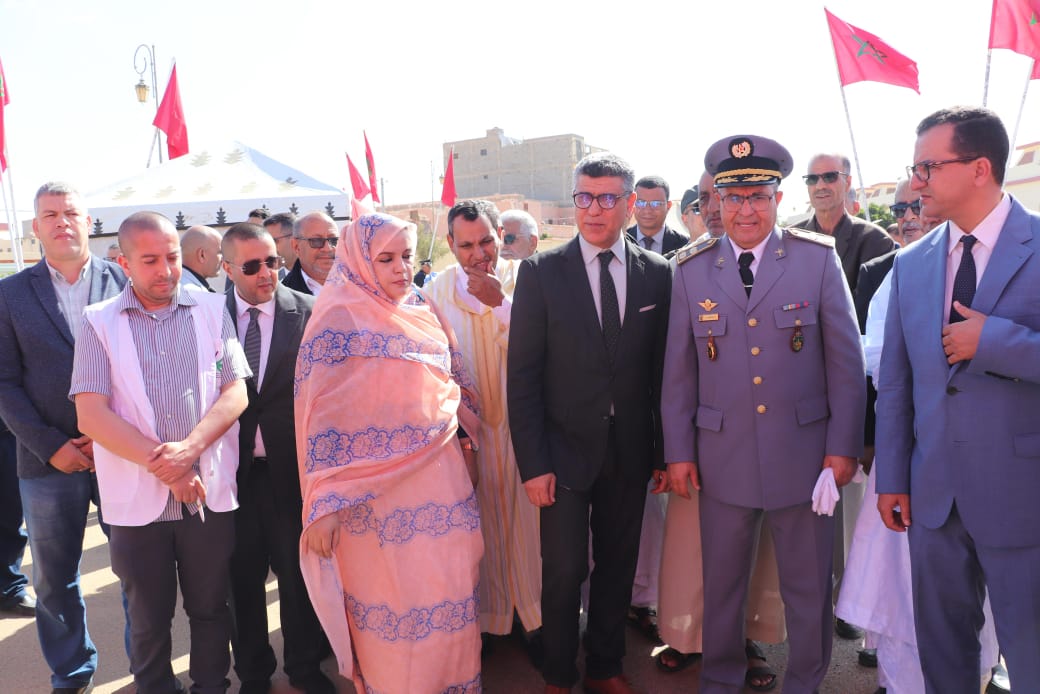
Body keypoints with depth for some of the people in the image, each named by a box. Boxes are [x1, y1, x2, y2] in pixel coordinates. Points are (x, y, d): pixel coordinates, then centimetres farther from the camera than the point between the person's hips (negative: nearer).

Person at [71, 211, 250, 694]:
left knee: (210, 609, 14)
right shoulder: (99, 322, 1)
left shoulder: (211, 309, 3)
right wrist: (161, 463, -15)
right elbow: (91, 415, -7)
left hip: (209, 492, 1)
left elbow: (235, 392, -3)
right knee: (148, 621, 15)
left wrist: (189, 448, -18)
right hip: (138, 497, 0)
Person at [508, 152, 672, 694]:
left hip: (630, 452, 3)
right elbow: (522, 375, -7)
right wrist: (532, 463, -11)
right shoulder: (541, 271, -6)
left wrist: (665, 452, 4)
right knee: (564, 572, 7)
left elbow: (663, 369, 3)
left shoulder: (657, 273, 1)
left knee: (618, 567, 15)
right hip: (564, 450, -2)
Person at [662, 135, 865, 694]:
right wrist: (679, 450, 1)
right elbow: (678, 369, 2)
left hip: (804, 454, 0)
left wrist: (844, 445, -3)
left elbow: (845, 359, 0)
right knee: (721, 583, 16)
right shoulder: (690, 269, 1)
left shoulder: (819, 258, -2)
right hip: (722, 457, 1)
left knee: (808, 586, 15)